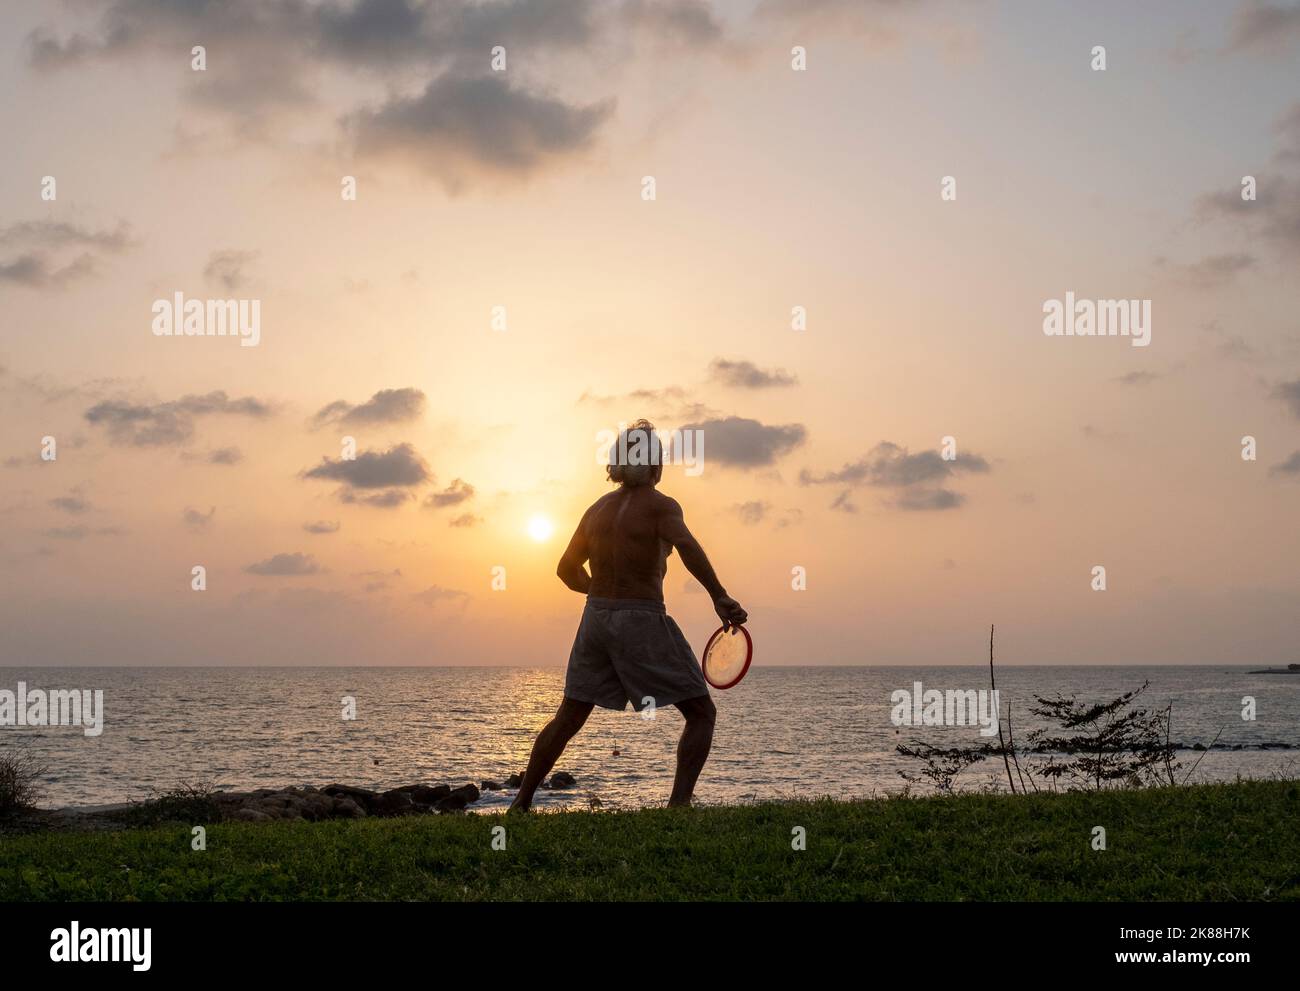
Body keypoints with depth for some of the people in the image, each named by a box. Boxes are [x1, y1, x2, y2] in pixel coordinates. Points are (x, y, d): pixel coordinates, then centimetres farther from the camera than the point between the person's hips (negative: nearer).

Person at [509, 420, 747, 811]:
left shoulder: (597, 509, 10)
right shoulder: (660, 506, -8)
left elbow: (567, 569, 19)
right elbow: (687, 546, -27)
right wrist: (719, 597, -28)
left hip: (595, 618, 6)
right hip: (643, 621, -6)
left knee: (567, 719, 17)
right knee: (702, 714, 3)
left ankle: (520, 804, 18)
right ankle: (679, 804, -10)